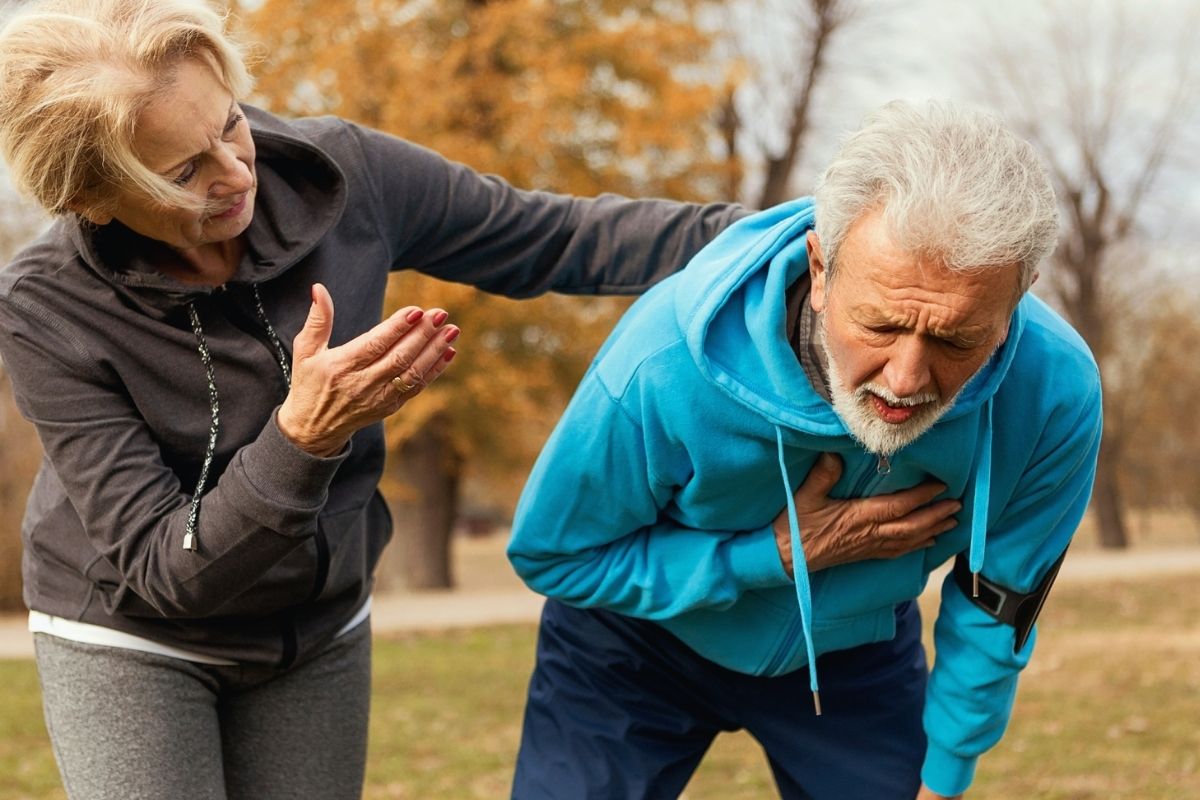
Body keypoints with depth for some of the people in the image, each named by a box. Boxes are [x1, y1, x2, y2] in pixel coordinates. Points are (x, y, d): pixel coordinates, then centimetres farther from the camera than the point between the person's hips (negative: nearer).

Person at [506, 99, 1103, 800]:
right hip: (643, 640, -1)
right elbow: (550, 554, -21)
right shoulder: (664, 365, -38)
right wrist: (773, 558, -29)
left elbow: (994, 606, -10)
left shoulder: (1056, 395, -29)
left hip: (856, 653, 2)